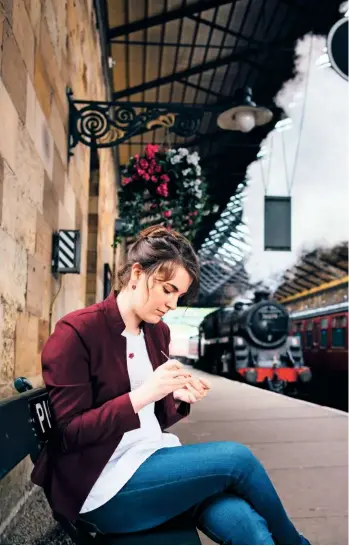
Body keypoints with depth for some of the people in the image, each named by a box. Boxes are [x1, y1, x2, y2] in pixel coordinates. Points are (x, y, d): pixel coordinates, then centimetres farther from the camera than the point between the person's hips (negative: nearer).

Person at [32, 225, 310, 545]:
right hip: (104, 484, -6)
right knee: (236, 457, -19)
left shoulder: (158, 332, 10)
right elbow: (69, 433, -14)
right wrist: (142, 394, -24)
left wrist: (179, 398, -5)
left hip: (155, 456, 6)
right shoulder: (76, 332, -12)